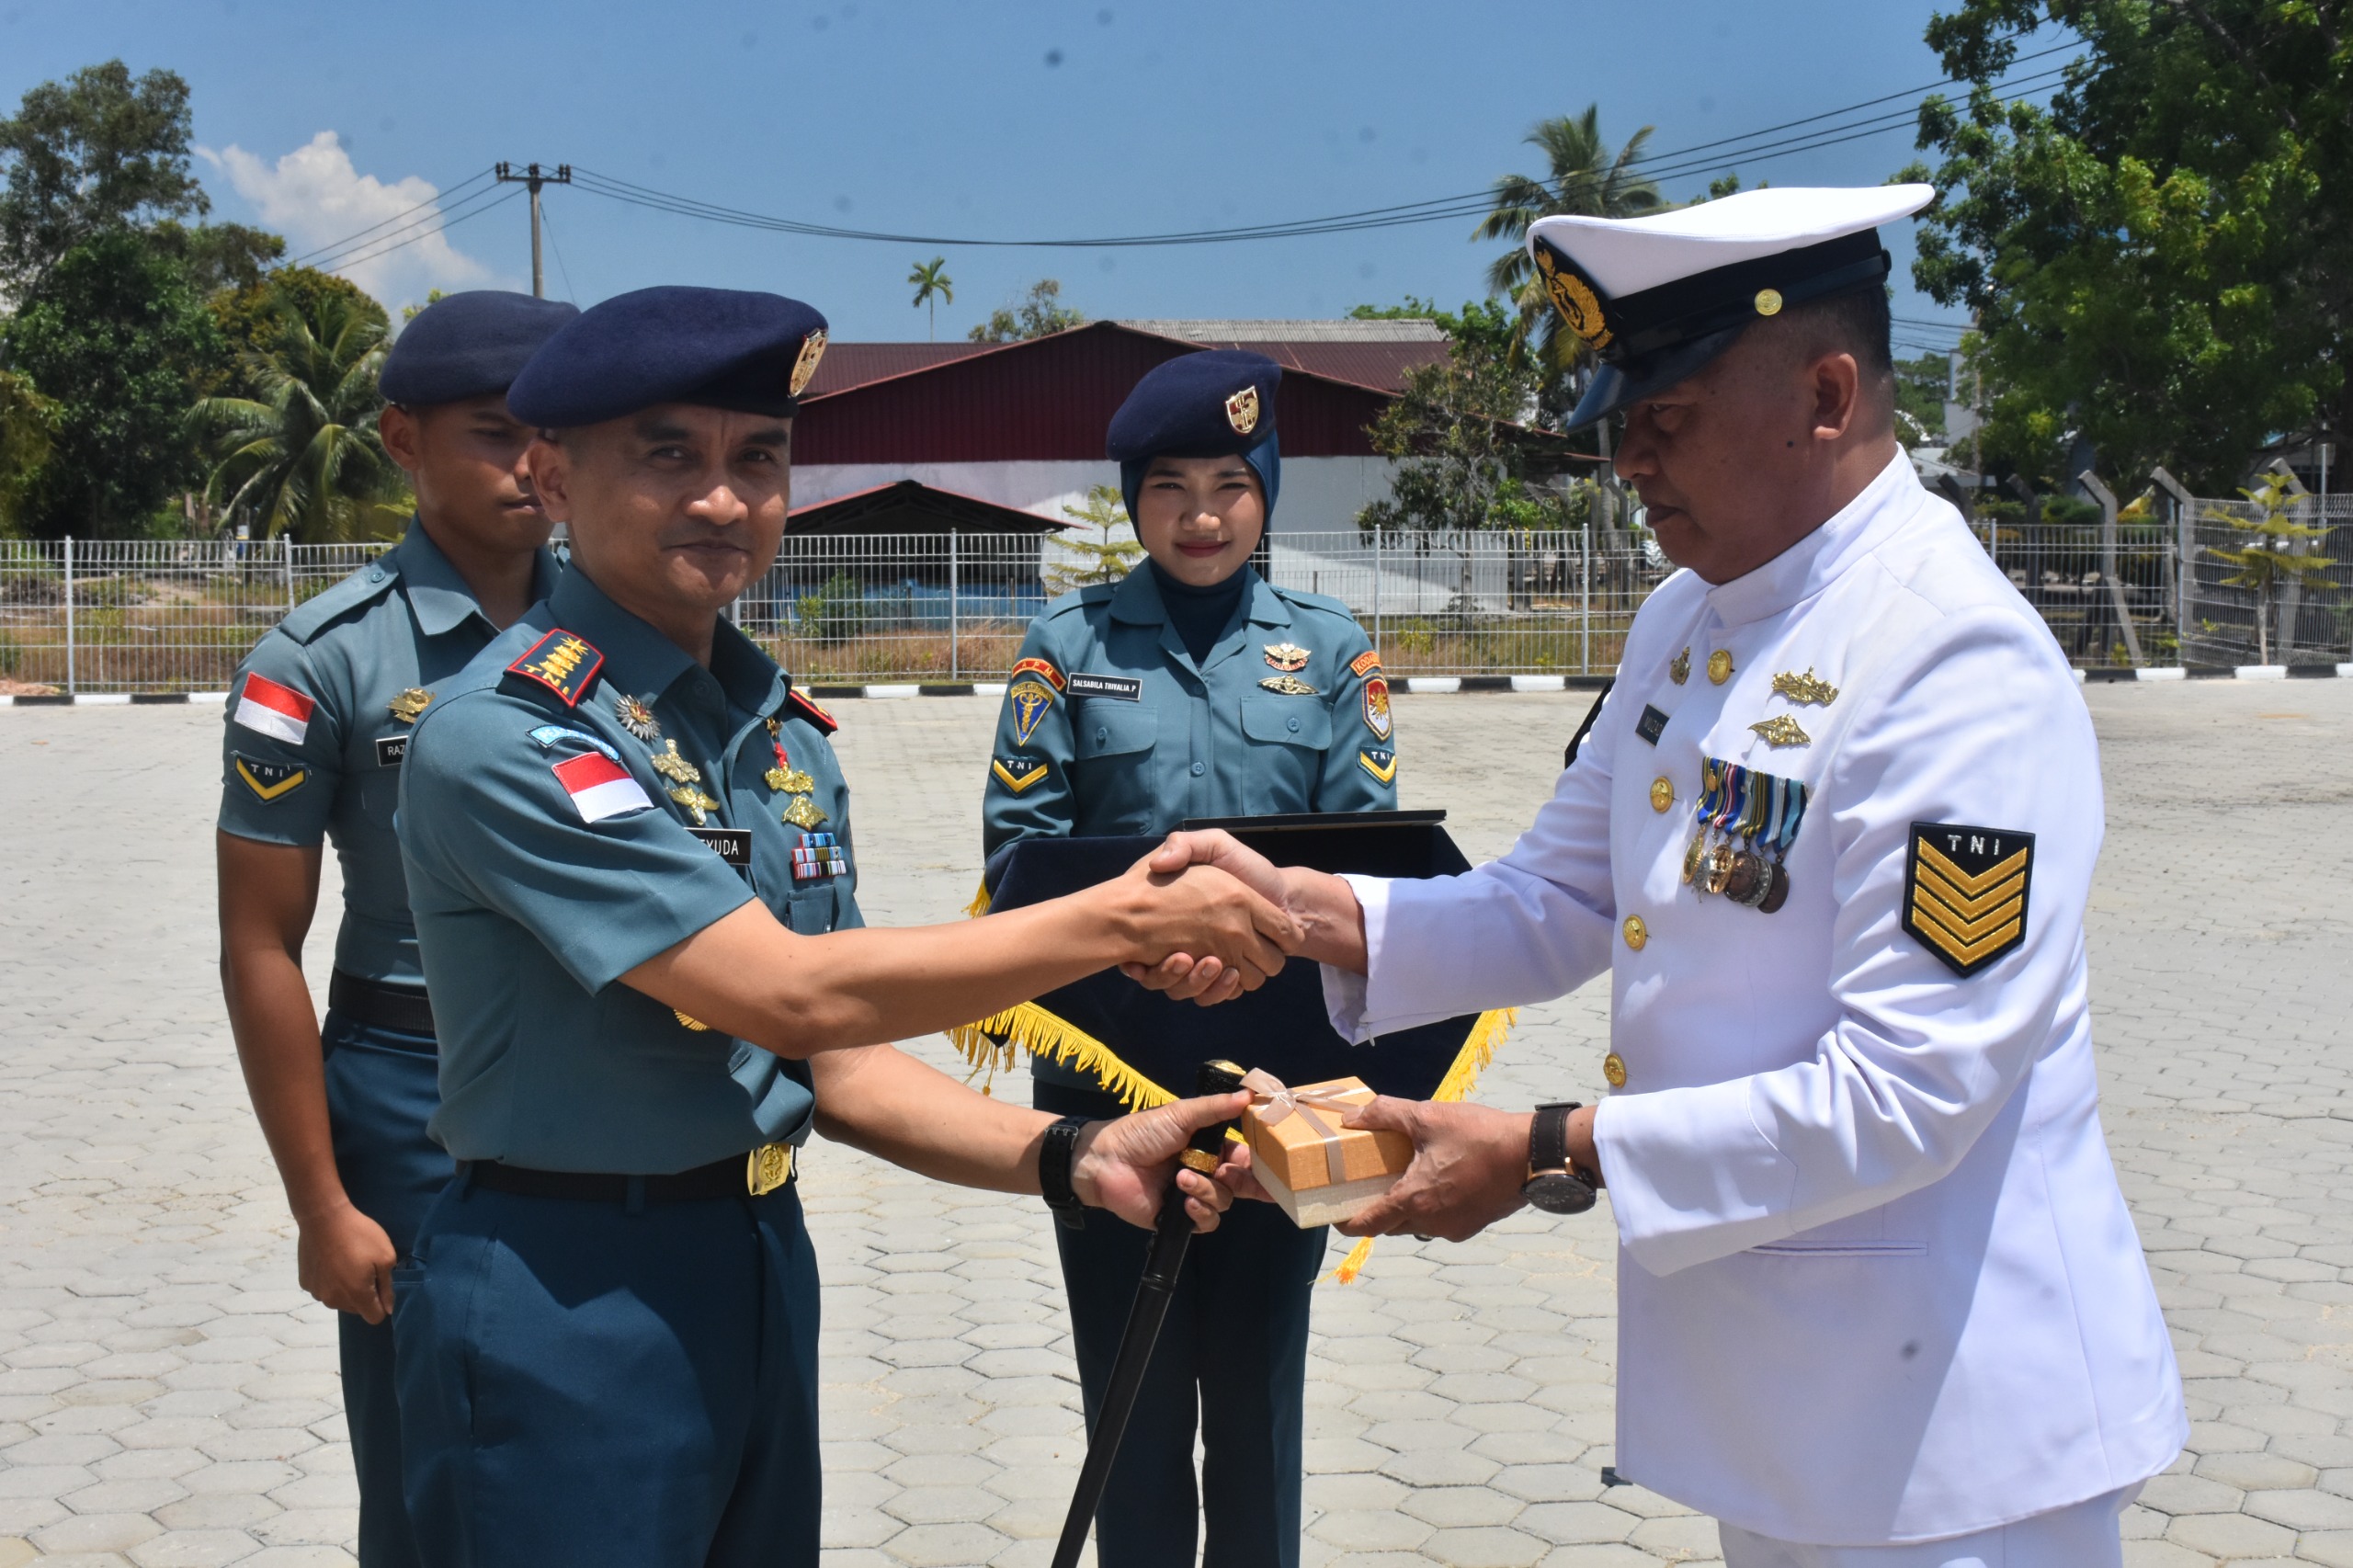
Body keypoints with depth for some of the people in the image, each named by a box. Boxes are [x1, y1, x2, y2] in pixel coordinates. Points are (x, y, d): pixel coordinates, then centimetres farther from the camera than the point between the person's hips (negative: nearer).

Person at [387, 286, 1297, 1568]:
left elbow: (837, 1068, 9)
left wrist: (1071, 1158, -7)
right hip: (568, 1303, -7)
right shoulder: (503, 734, -17)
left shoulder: (783, 731, 8)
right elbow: (793, 992, -22)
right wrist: (1127, 917, -18)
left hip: (764, 1270, 7)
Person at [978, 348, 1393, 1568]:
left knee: (1259, 1378, 12)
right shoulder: (1069, 640, 2)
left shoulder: (1328, 646, 5)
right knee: (1131, 1386, 9)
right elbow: (1020, 834, -3)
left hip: (1279, 1070, 1)